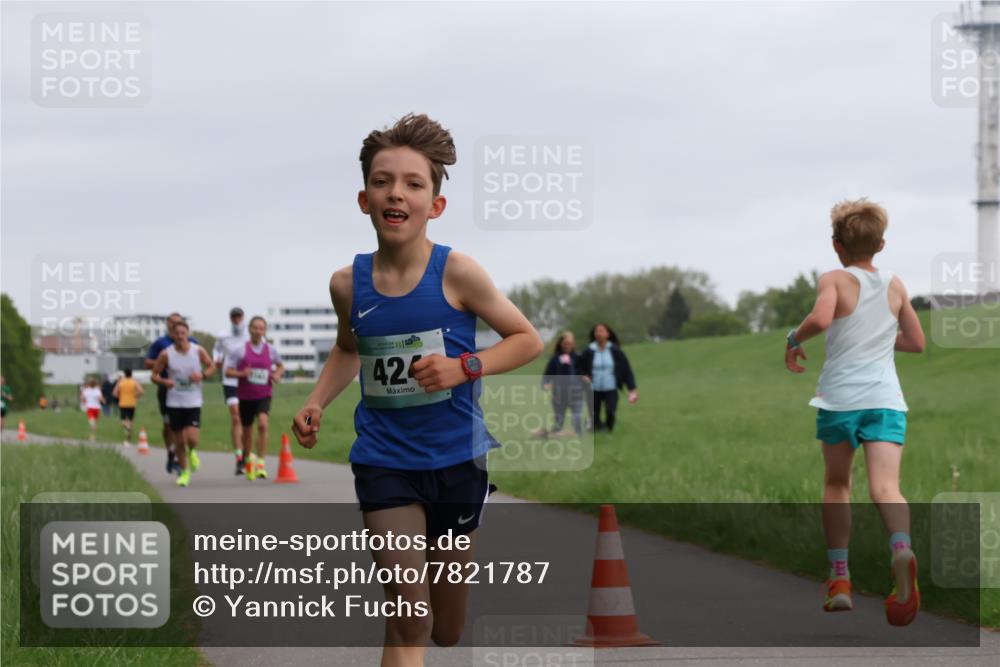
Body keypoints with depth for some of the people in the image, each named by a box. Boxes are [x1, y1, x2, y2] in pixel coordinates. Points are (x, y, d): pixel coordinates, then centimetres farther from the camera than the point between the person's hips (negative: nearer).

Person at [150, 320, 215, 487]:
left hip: (193, 402, 0)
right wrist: (164, 381, -22)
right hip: (174, 402, 0)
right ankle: (184, 472, 23)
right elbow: (154, 375, -1)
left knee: (192, 438, -13)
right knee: (179, 441, 5)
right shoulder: (166, 354, -7)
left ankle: (191, 452, 24)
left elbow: (212, 366, 8)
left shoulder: (198, 351, -5)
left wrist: (202, 375, -13)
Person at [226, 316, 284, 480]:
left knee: (262, 424, -24)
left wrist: (277, 375, -3)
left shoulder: (270, 350, 2)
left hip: (264, 395, 0)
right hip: (245, 396, 0)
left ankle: (260, 463, -24)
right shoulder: (241, 350, -5)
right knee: (247, 430, 12)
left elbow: (280, 366, 19)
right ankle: (247, 459, 40)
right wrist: (241, 373, -24)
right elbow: (228, 371, -5)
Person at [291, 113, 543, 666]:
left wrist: (463, 368, -19)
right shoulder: (348, 283, -4)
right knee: (407, 622, -12)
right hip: (384, 460, 0)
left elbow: (527, 340, -3)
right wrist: (316, 403, 3)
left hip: (455, 456, 0)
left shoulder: (456, 273, -13)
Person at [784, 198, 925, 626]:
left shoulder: (835, 280, -2)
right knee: (885, 487, -13)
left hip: (839, 398, -1)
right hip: (886, 399, 2)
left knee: (836, 484, 19)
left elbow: (820, 318, -23)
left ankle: (840, 577, 19)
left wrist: (794, 339, -5)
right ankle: (901, 548, -45)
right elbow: (916, 342, 21)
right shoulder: (896, 285, 12)